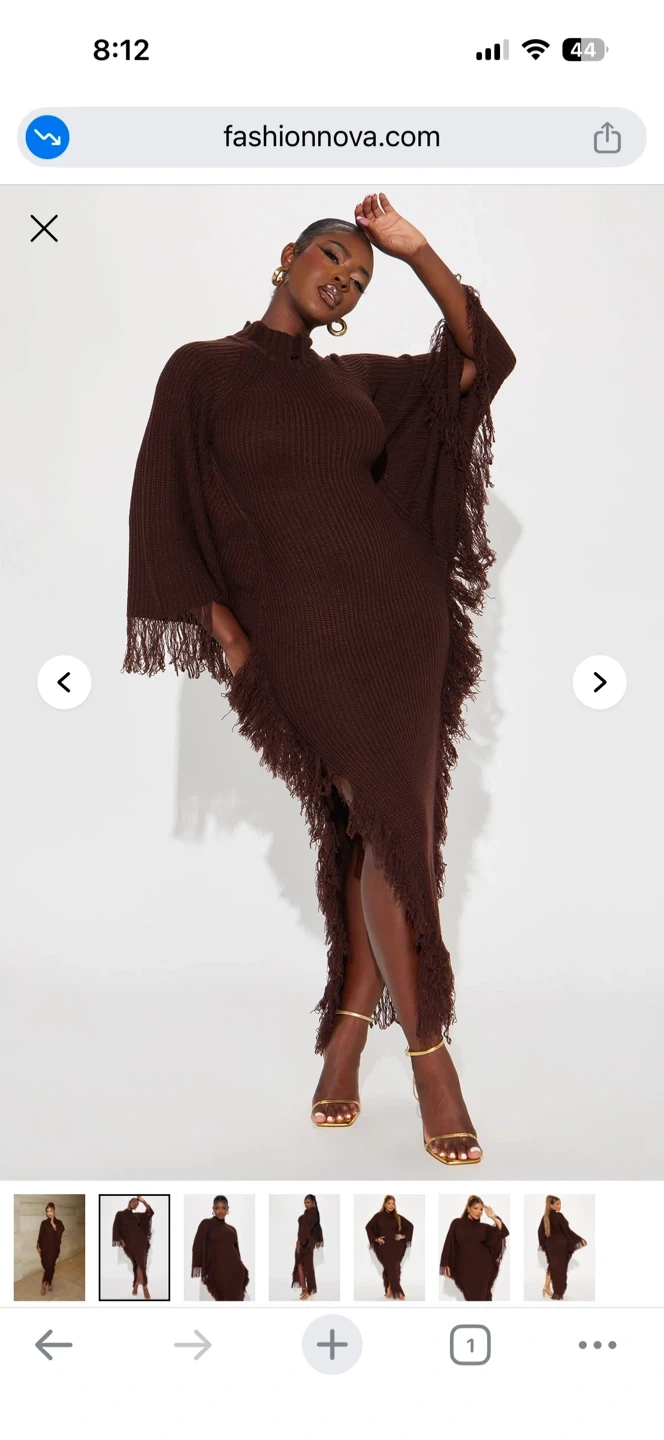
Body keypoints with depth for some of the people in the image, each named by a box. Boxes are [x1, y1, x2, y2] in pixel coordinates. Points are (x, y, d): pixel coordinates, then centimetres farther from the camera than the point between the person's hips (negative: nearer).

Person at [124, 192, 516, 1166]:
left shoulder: (355, 381, 16)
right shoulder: (201, 371, 4)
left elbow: (480, 358, 15)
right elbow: (168, 514, 0)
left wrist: (418, 251, 8)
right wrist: (227, 639, -7)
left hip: (399, 612, 4)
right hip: (299, 631, -4)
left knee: (387, 827, 1)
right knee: (389, 826, -11)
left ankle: (348, 1030, 14)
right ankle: (429, 1054, -1)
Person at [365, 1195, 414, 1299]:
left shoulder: (398, 1217, 6)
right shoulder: (378, 1216, 0)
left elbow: (410, 1226, 14)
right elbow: (368, 1227, 4)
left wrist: (403, 1236, 3)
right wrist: (375, 1238, -4)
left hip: (396, 1245, 2)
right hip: (384, 1246, -2)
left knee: (392, 1267, -4)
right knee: (391, 1267, -12)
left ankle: (389, 1290, 9)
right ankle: (398, 1292, -14)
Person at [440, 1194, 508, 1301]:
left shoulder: (484, 1227, 7)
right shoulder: (457, 1224, 3)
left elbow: (503, 1231, -3)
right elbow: (449, 1244, 2)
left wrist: (493, 1217, -11)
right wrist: (446, 1265, -3)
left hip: (483, 1267, 1)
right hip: (465, 1268, -1)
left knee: (481, 1298, -1)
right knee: (472, 1297, 0)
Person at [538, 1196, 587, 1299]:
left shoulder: (545, 1217, 2)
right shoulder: (559, 1216, -19)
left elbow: (540, 1231, 7)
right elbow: (567, 1230, -19)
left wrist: (543, 1244, 17)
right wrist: (580, 1239, -12)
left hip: (550, 1244, 6)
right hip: (560, 1245, -6)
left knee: (552, 1265, 20)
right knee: (560, 1267, 4)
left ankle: (547, 1286, 8)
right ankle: (558, 1293, 7)